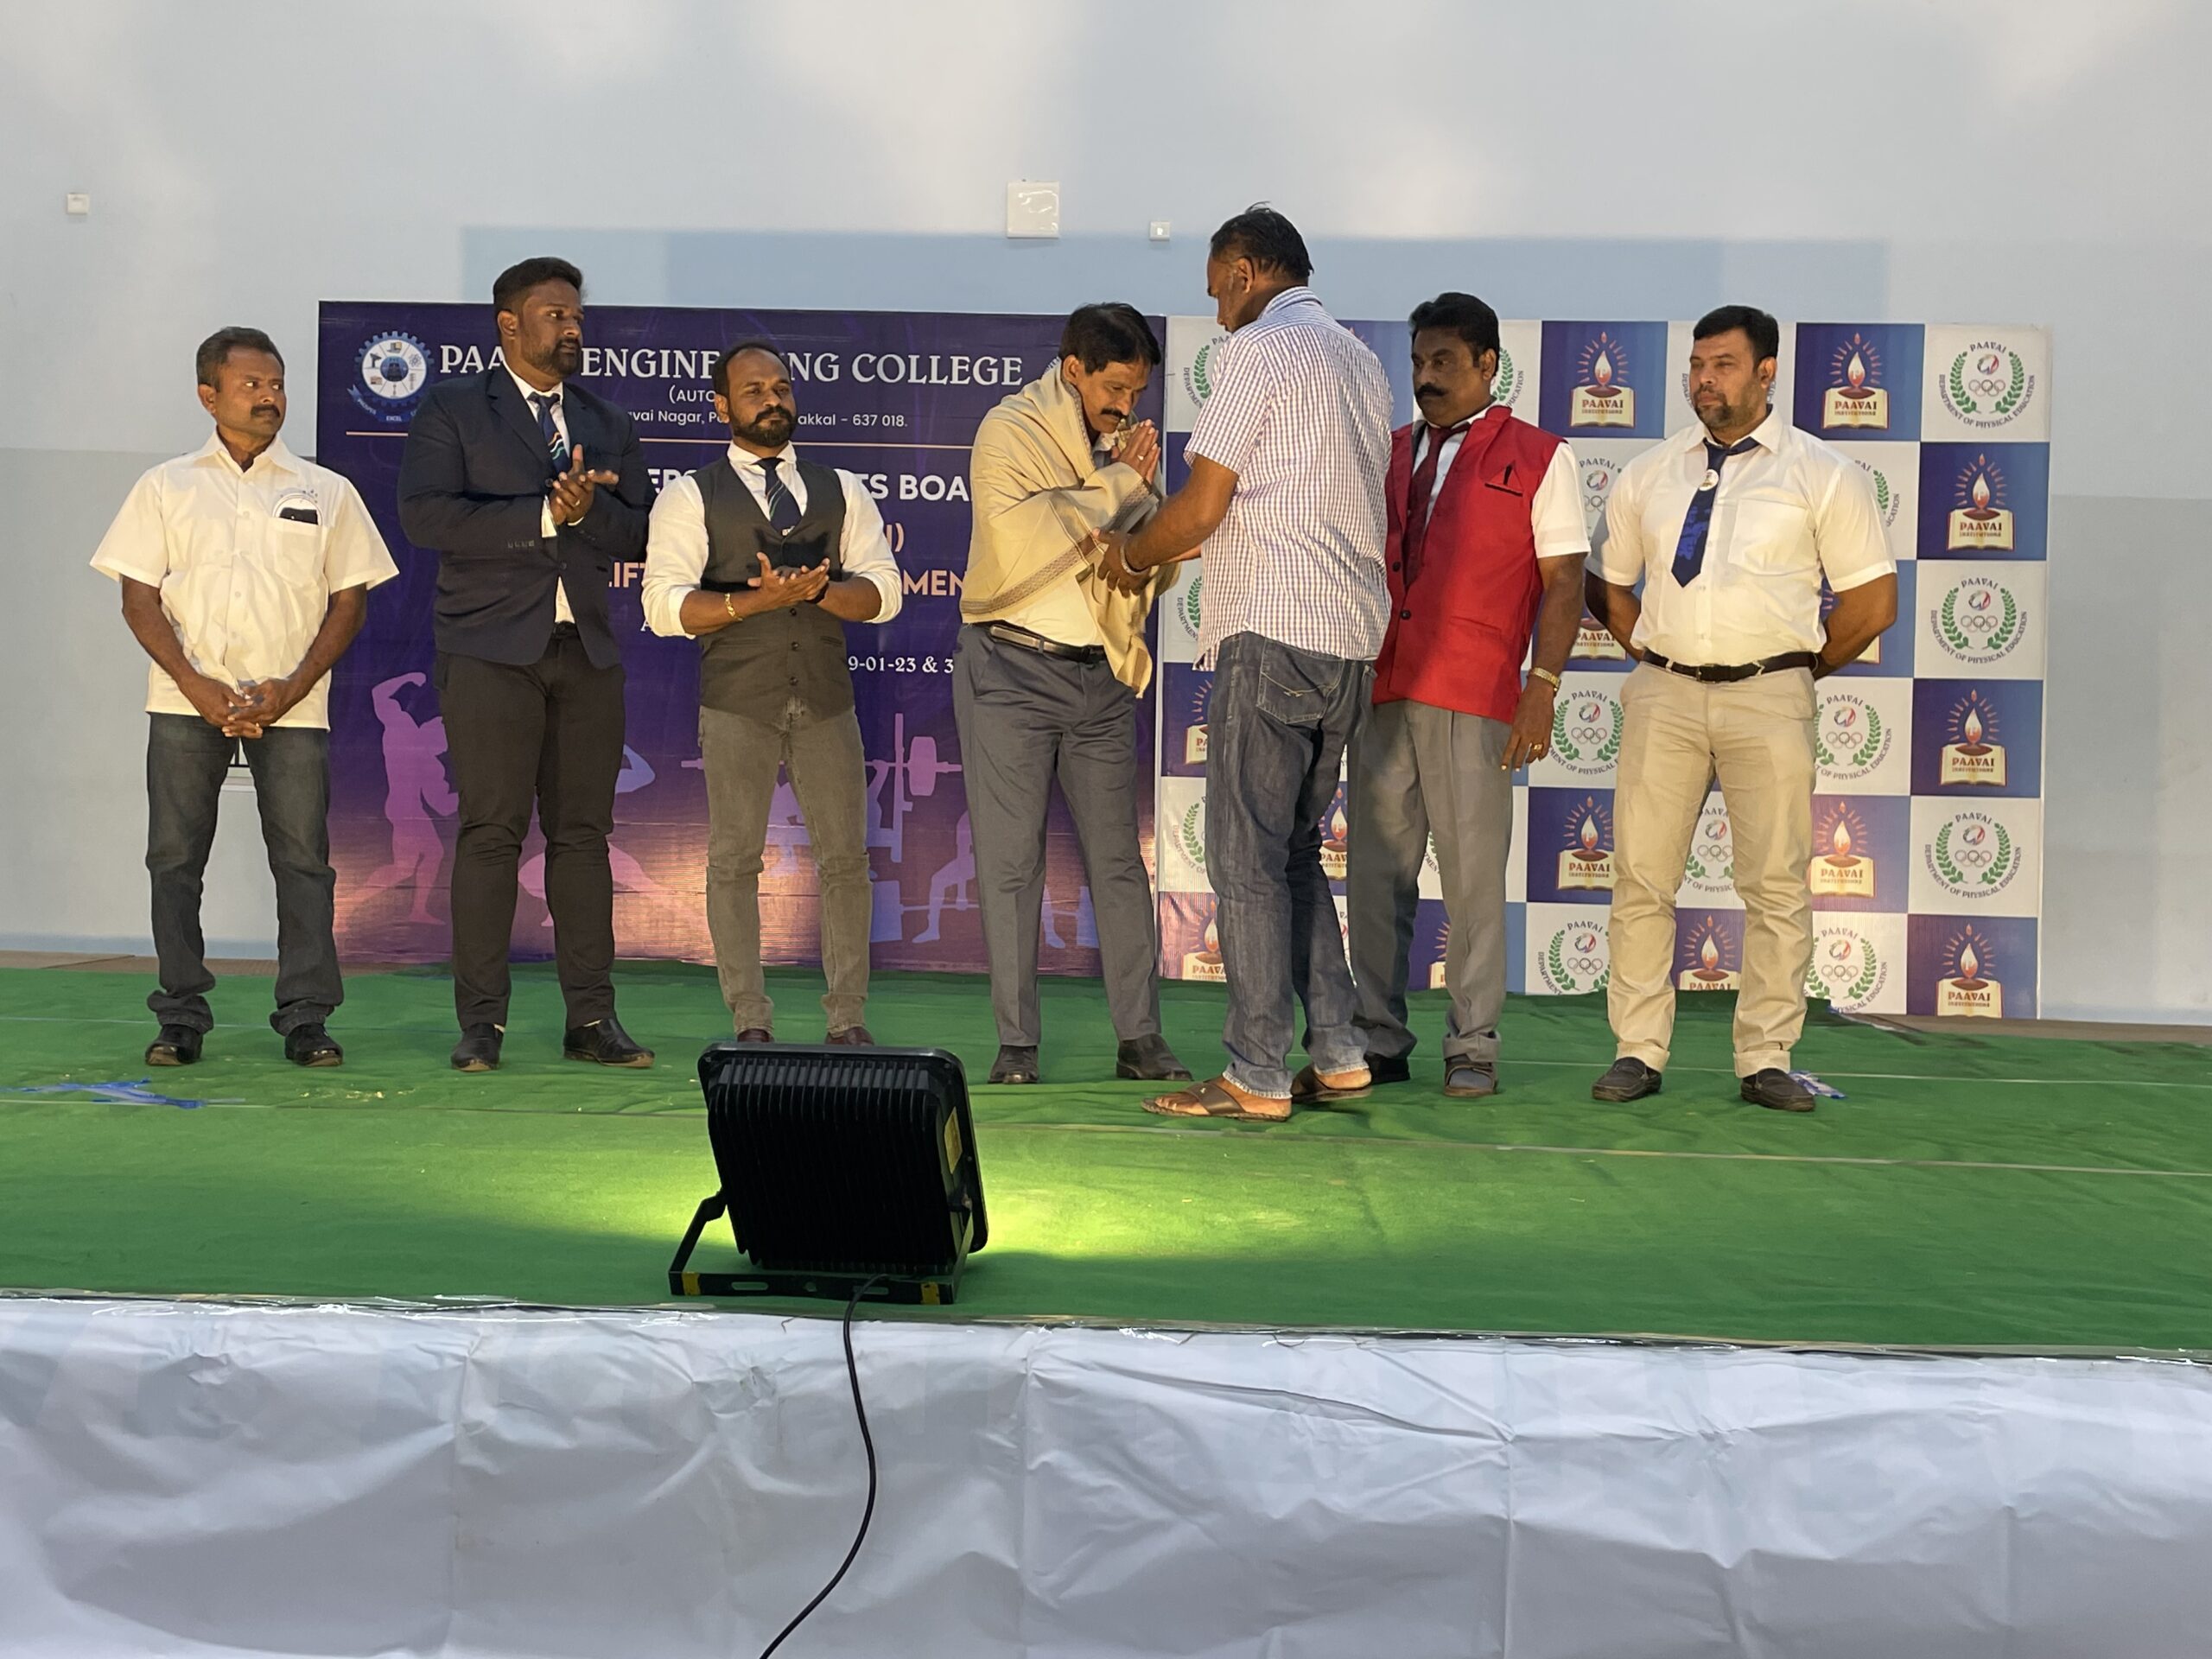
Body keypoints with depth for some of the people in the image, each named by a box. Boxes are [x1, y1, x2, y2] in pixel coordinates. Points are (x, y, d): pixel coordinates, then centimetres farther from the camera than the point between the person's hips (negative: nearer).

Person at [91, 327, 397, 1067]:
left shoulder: (325, 493, 11)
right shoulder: (165, 487, 10)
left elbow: (349, 600, 6)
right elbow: (139, 597, 4)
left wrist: (292, 688, -7)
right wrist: (196, 685, -9)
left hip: (290, 705, 0)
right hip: (186, 702, 0)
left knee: (303, 860, -3)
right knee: (175, 859, 1)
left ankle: (306, 1018, 3)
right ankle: (181, 1017, 9)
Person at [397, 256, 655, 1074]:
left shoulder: (607, 423, 19)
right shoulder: (452, 408, 5)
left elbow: (637, 532, 10)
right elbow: (425, 515, -10)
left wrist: (588, 507, -10)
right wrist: (543, 514, -12)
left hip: (586, 650, 4)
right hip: (491, 649, -4)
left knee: (583, 832, 3)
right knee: (491, 832, -6)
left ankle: (591, 1018, 7)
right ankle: (481, 1021, 1)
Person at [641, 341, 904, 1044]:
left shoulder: (841, 490, 13)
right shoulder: (691, 496, 4)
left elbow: (882, 590, 4)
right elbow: (665, 606, -8)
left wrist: (815, 590, -14)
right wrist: (757, 600, -19)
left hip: (825, 697, 3)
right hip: (737, 701, -2)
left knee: (845, 858, 2)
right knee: (734, 860, 0)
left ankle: (848, 1019, 11)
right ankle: (751, 1022, 9)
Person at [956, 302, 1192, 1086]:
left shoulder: (1123, 445, 11)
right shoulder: (1010, 432, -5)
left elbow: (1157, 558, 8)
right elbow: (1018, 539, -23)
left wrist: (1137, 486, -8)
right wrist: (1115, 486, -15)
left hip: (1100, 673, 5)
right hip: (1012, 673, -4)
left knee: (1119, 860, 4)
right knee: (1011, 862, 0)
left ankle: (1140, 1037, 9)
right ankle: (1017, 1042, 7)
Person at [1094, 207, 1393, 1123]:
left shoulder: (1264, 349, -6)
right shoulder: (1362, 362, 20)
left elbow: (1202, 506, -10)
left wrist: (1130, 554, 9)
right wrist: (1174, 545, 23)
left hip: (1273, 635, -8)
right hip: (1350, 641, 9)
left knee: (1248, 859, -4)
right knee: (1296, 852, 15)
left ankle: (1256, 1078, 0)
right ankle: (1338, 1054, 14)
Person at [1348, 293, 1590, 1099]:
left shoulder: (1538, 457, 6)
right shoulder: (1390, 453, 19)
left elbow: (1564, 583, 2)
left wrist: (1542, 687, -9)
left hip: (1473, 696, -4)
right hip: (1380, 690, 4)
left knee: (1473, 874, -2)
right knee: (1375, 872, 5)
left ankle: (1473, 1048, 7)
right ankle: (1379, 1040, 13)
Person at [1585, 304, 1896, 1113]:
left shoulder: (1822, 473, 5)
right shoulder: (1647, 474, 13)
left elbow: (1873, 601, 6)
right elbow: (1609, 585, 21)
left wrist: (1797, 669, 6)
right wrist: (1654, 660, 12)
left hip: (1769, 696, -2)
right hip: (1662, 692, 2)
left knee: (1776, 886, -1)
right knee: (1641, 879, 0)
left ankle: (1766, 1061, 7)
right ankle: (1638, 1053, 8)